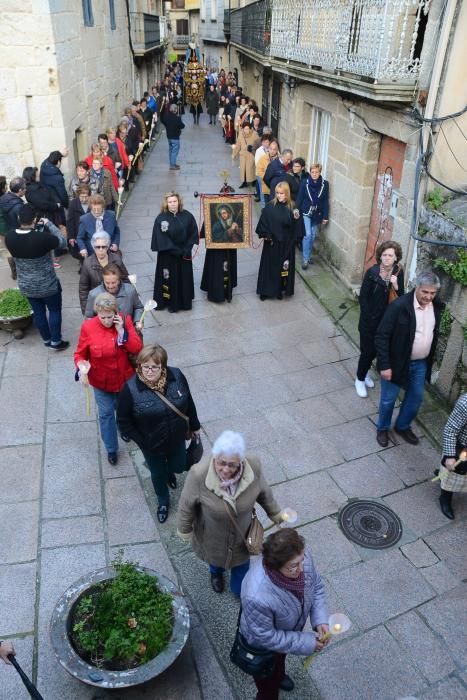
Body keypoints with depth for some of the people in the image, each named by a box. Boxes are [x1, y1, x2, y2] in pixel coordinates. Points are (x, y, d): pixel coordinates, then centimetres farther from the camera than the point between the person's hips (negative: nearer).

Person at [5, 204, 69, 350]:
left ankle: (46, 340, 40)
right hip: (47, 285, -5)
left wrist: (35, 229, 0)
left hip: (25, 285, 5)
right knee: (55, 310, 18)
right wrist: (48, 224, -5)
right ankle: (56, 342, 28)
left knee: (38, 312, 23)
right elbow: (62, 242, -13)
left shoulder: (9, 236, -15)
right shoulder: (42, 237, -31)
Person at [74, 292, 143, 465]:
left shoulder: (125, 321, -15)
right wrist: (81, 369, -28)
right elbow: (80, 354, -8)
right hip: (101, 381, -1)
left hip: (125, 378, 1)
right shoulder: (88, 327, -19)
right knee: (106, 414, 12)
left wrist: (122, 331, -28)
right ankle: (111, 449, 31)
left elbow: (137, 349, -18)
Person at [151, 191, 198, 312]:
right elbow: (161, 240, -15)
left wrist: (187, 249, -12)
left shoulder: (187, 216, -4)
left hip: (184, 254, 3)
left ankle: (185, 302, 28)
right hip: (168, 255, -3)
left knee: (185, 278, 13)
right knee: (170, 278, 6)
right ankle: (171, 303, 19)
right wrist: (177, 251, -16)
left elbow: (194, 233, -2)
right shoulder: (161, 218, -12)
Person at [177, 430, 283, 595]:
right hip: (212, 536, -1)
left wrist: (275, 513, 6)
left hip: (242, 533, 1)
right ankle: (216, 572, 68)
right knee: (215, 556, 32)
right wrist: (185, 531, -4)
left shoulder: (254, 466, -31)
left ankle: (239, 589, 61)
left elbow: (263, 492, -9)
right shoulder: (198, 474, -38)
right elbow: (187, 506, -18)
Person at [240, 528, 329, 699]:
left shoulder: (302, 558, -31)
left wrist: (320, 620, -22)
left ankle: (279, 675, 70)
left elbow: (316, 587, -10)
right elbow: (265, 637, -30)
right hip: (264, 646, -5)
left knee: (281, 657, 38)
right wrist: (305, 643, -24)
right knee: (268, 685, 26)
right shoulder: (257, 596, -47)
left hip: (289, 630, 5)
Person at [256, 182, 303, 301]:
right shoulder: (270, 206, -7)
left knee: (284, 266, 9)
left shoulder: (292, 207, -2)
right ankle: (266, 290, 17)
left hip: (286, 244, 1)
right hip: (272, 242, -1)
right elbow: (263, 221, -5)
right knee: (269, 265, 6)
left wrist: (297, 218, -14)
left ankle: (281, 289, 24)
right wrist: (265, 234, -12)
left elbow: (296, 225, 3)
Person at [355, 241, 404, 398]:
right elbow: (363, 296, -12)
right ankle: (360, 379, 24)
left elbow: (402, 297, -2)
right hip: (370, 319, -4)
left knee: (377, 349, 18)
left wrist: (396, 286, -22)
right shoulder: (372, 272, -16)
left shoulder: (398, 272, -5)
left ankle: (364, 372, 42)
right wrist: (368, 318, -13)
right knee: (368, 350, 3)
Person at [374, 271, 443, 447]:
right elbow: (381, 336, -21)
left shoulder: (437, 307, -5)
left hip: (421, 364, 6)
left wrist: (431, 359, 13)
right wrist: (385, 365, -21)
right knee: (389, 399, 12)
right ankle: (382, 428, 37)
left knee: (416, 398, 19)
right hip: (397, 363, -5)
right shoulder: (399, 306, -24)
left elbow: (434, 334, 11)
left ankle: (403, 426, 43)